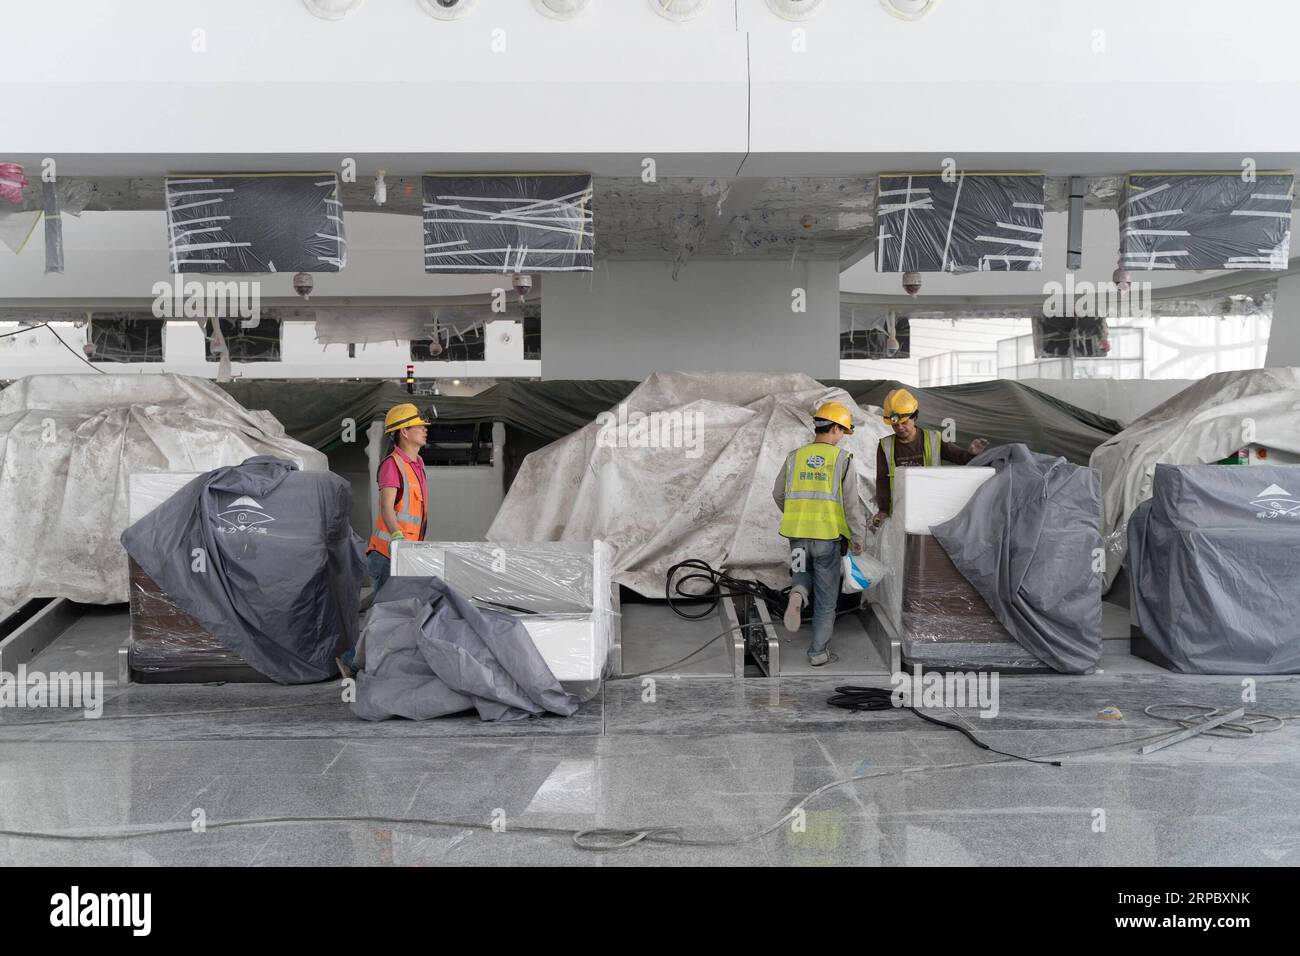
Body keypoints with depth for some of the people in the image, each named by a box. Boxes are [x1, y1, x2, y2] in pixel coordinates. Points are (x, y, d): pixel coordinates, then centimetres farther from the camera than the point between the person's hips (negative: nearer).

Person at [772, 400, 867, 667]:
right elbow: (852, 504, -12)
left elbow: (778, 494, 12)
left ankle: (797, 596, -7)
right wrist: (858, 537, 0)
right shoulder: (842, 460, -9)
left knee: (804, 575, 29)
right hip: (828, 536, -3)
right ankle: (818, 652, 14)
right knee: (826, 596, 11)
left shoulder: (795, 456, 2)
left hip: (798, 534, 3)